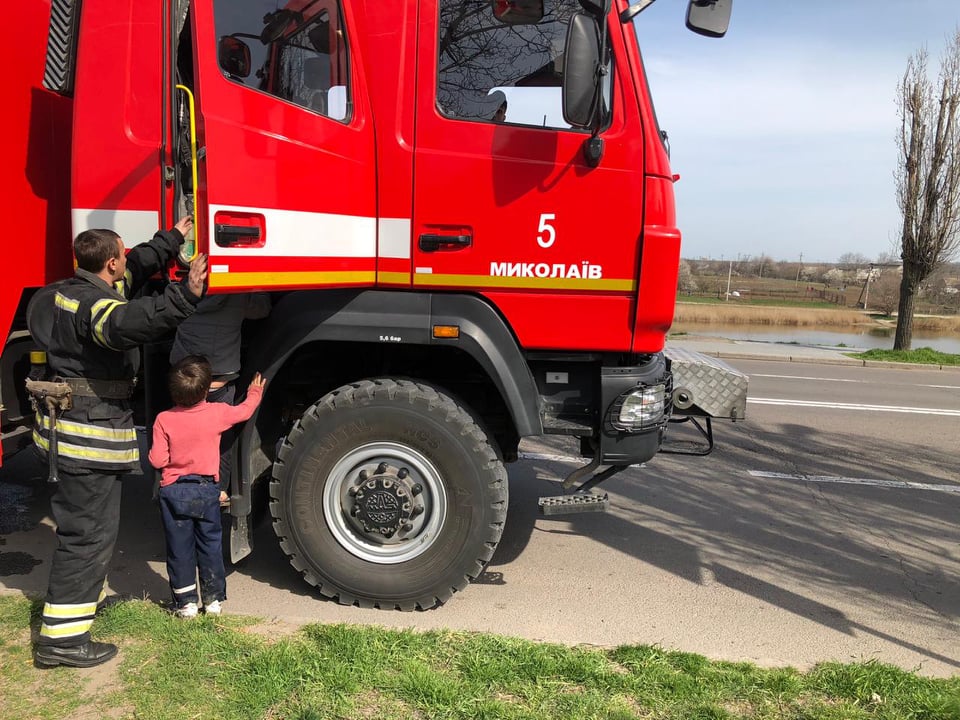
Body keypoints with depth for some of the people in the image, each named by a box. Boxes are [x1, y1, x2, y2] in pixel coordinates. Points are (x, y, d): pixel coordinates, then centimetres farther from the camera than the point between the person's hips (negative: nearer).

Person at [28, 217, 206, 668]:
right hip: (90, 433, -11)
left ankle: (86, 594, 44)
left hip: (65, 427, 11)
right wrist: (185, 294, -57)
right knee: (89, 531, -4)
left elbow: (136, 270, 23)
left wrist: (173, 239, 31)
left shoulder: (66, 292, 11)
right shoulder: (94, 305, -20)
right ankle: (61, 637, 2)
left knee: (79, 519, 25)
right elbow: (128, 323, -47)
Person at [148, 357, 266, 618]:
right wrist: (254, 393, 28)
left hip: (174, 491, -1)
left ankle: (185, 602, 16)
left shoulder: (164, 420, -12)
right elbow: (244, 410, 9)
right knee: (211, 545, 14)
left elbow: (157, 460, -12)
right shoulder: (218, 413, -10)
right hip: (207, 490, 1)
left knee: (179, 548, 10)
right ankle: (214, 599, 20)